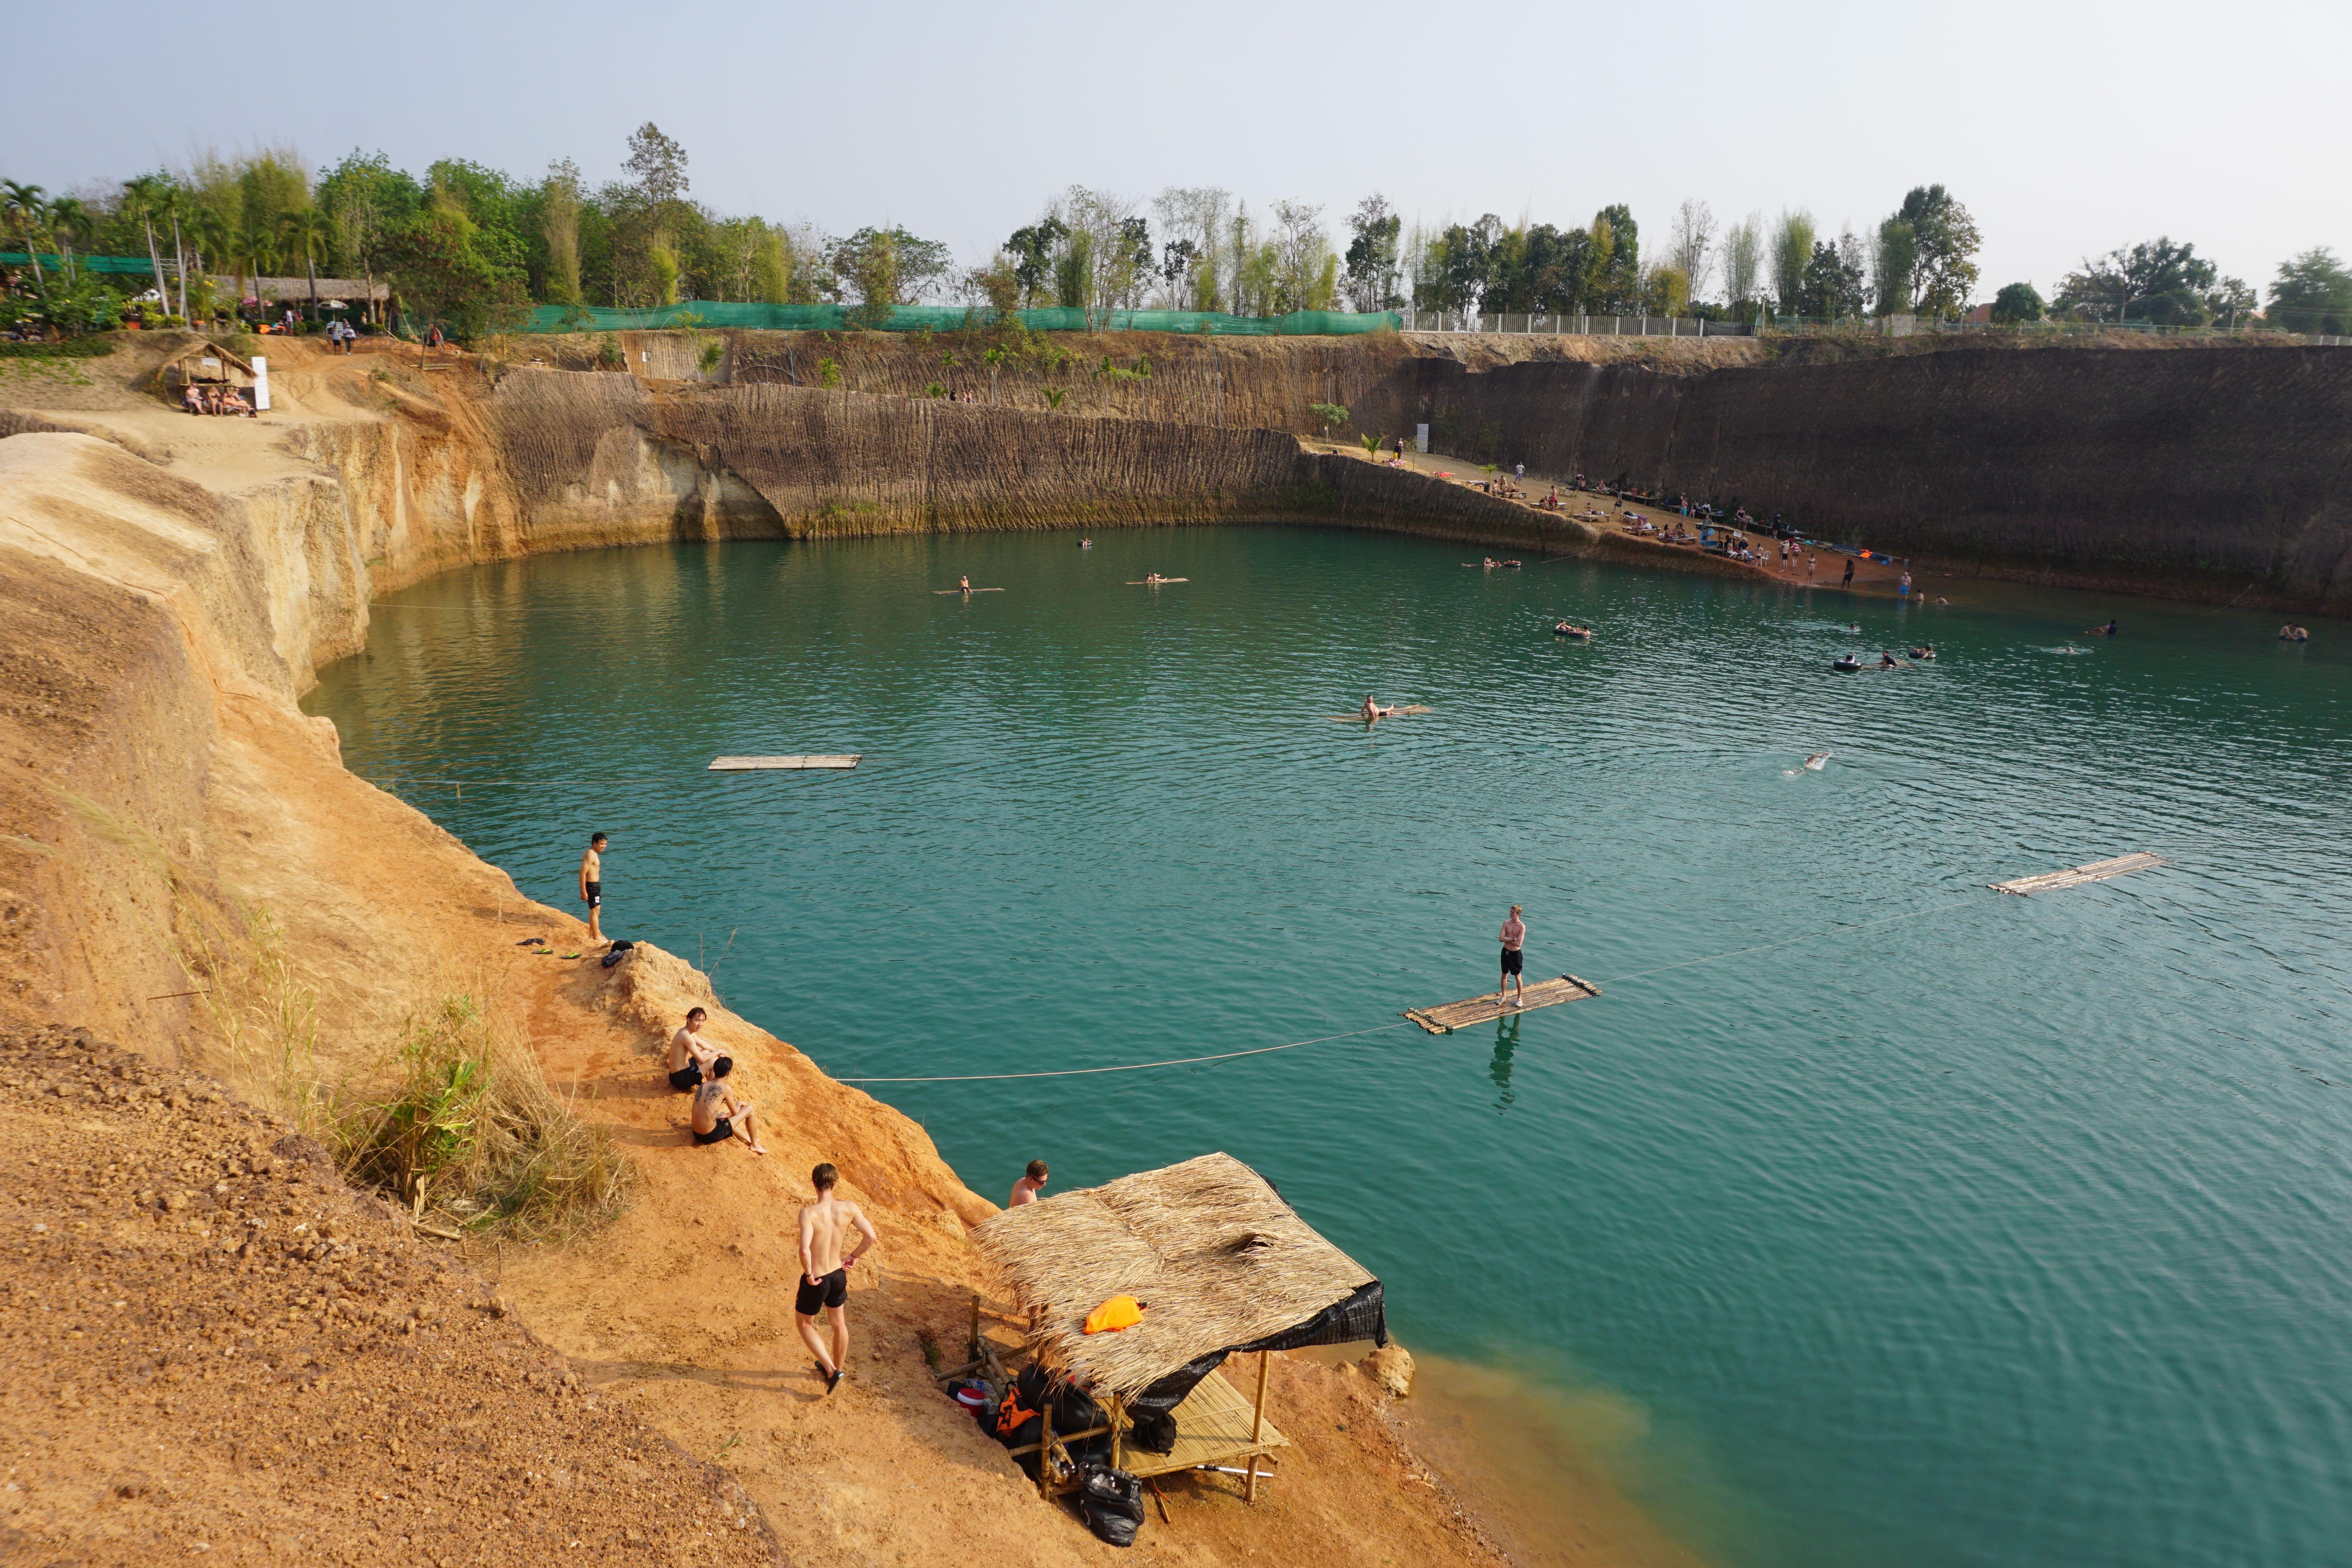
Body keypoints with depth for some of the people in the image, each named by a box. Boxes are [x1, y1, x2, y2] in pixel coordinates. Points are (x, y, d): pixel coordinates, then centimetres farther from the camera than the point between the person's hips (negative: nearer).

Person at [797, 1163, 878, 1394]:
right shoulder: (849, 1209, -12)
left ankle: (831, 1370, 12)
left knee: (804, 1324, 20)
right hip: (838, 1275, 5)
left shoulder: (809, 1213, -26)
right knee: (839, 1324, 26)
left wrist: (808, 1274, -19)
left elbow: (804, 1249, -36)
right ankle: (838, 1368, 46)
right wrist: (854, 1257, 5)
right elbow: (871, 1237, -10)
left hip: (816, 1280, -5)